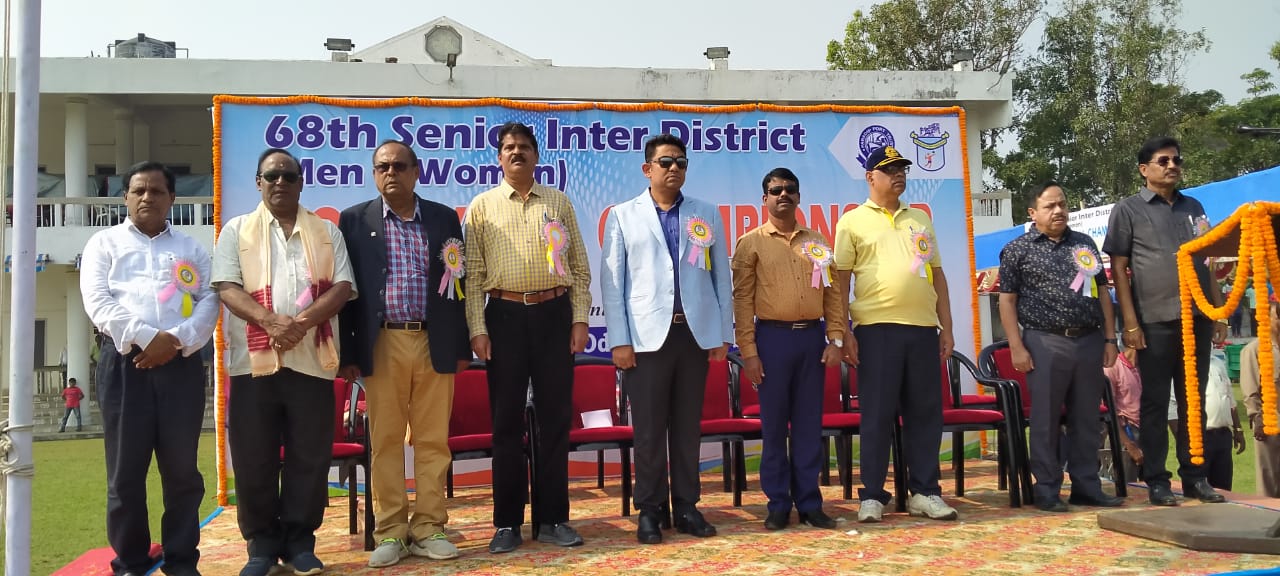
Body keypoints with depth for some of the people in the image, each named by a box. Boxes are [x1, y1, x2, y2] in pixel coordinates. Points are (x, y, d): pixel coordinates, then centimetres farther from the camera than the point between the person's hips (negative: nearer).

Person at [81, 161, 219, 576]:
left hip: (181, 363, 1)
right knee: (125, 469, 1)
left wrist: (176, 339, -12)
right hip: (125, 362, -1)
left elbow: (209, 301, 6)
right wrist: (145, 337, -15)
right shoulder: (105, 243, 13)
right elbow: (97, 301, -1)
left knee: (182, 468, 3)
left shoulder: (191, 249, 18)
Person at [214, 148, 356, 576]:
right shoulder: (236, 231, 11)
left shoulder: (327, 232, 13)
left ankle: (300, 542, 15)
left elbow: (343, 287, 2)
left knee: (309, 458, 3)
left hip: (311, 360, 1)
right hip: (253, 361, 0)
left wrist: (303, 321, -15)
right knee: (254, 460, 3)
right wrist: (271, 321, -18)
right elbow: (227, 288, -2)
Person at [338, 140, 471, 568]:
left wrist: (462, 346, 6)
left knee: (434, 440, 4)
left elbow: (458, 282, 10)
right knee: (385, 441, 4)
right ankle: (390, 532, 13)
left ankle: (428, 529, 14)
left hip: (435, 344, 1)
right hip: (381, 345, -1)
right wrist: (348, 353, -1)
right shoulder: (354, 220, 6)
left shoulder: (445, 218, 9)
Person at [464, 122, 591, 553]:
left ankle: (553, 518, 16)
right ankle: (508, 522, 14)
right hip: (505, 315, -1)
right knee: (507, 420, 4)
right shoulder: (482, 206, 6)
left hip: (554, 314, 1)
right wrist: (477, 328, -5)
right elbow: (473, 273, 2)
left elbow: (579, 266, 9)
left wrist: (580, 320, 0)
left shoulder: (559, 202, 9)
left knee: (555, 417, 5)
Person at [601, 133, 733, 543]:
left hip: (696, 333, 2)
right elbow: (612, 282, 2)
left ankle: (687, 506, 18)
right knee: (648, 428, 2)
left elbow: (721, 277, 11)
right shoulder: (623, 216, 6)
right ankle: (650, 510, 13)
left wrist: (723, 335, 5)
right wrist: (619, 340, -5)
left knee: (688, 425, 8)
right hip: (646, 336, -2)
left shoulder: (707, 215, 12)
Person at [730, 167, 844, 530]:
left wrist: (835, 339, 2)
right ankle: (778, 504, 11)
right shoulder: (752, 243, 3)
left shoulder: (816, 242, 13)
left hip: (812, 336, 3)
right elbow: (742, 299, -2)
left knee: (809, 423, 6)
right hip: (773, 337, -3)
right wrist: (748, 350, -8)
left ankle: (809, 503, 14)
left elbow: (833, 293, 12)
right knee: (774, 424, 2)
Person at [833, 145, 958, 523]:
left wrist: (946, 327, 12)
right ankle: (872, 496, 8)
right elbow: (840, 281, 0)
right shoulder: (852, 221, 4)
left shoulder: (920, 219, 18)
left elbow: (937, 274, 18)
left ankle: (924, 493, 16)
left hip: (923, 329, 4)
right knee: (877, 415, -1)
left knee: (926, 413, 7)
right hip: (876, 330, -4)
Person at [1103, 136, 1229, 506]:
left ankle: (1195, 476, 17)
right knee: (1155, 403, 1)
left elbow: (1205, 264, 18)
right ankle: (1156, 481, 7)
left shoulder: (1193, 208, 15)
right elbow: (1118, 269, -3)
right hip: (1154, 322, -4)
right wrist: (1130, 323, -10)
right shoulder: (1128, 210, 2)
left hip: (1196, 319, 4)